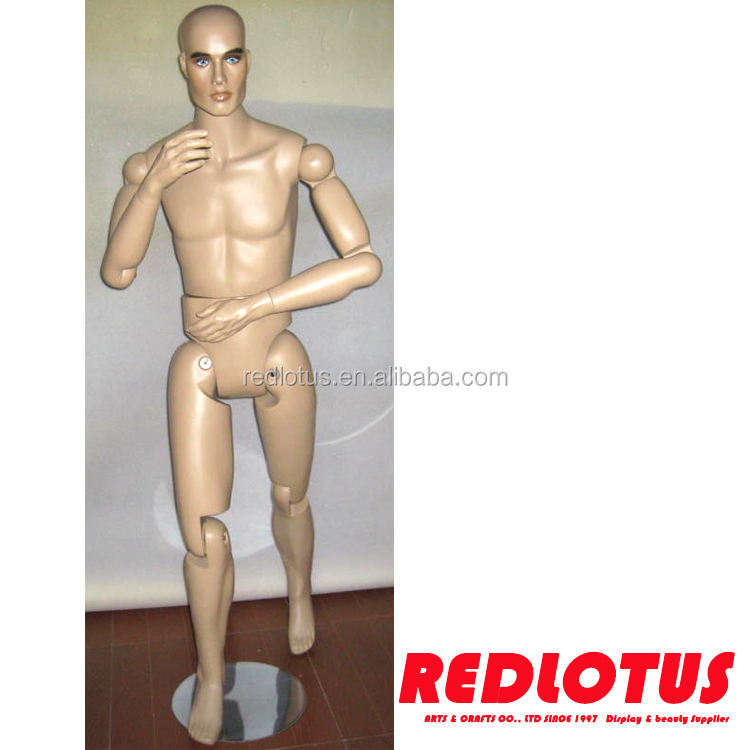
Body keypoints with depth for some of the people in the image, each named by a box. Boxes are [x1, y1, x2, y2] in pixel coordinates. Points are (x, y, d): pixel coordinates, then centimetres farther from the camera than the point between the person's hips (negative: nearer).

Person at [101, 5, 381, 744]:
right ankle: (210, 676, 33)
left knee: (290, 499, 23)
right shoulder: (152, 163, -9)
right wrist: (153, 185, -28)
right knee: (203, 538, 5)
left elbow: (366, 262, -21)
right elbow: (115, 273, -13)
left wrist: (250, 306, -23)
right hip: (197, 371, 1)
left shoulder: (297, 154, -18)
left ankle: (299, 589, 59)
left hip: (279, 365, -1)